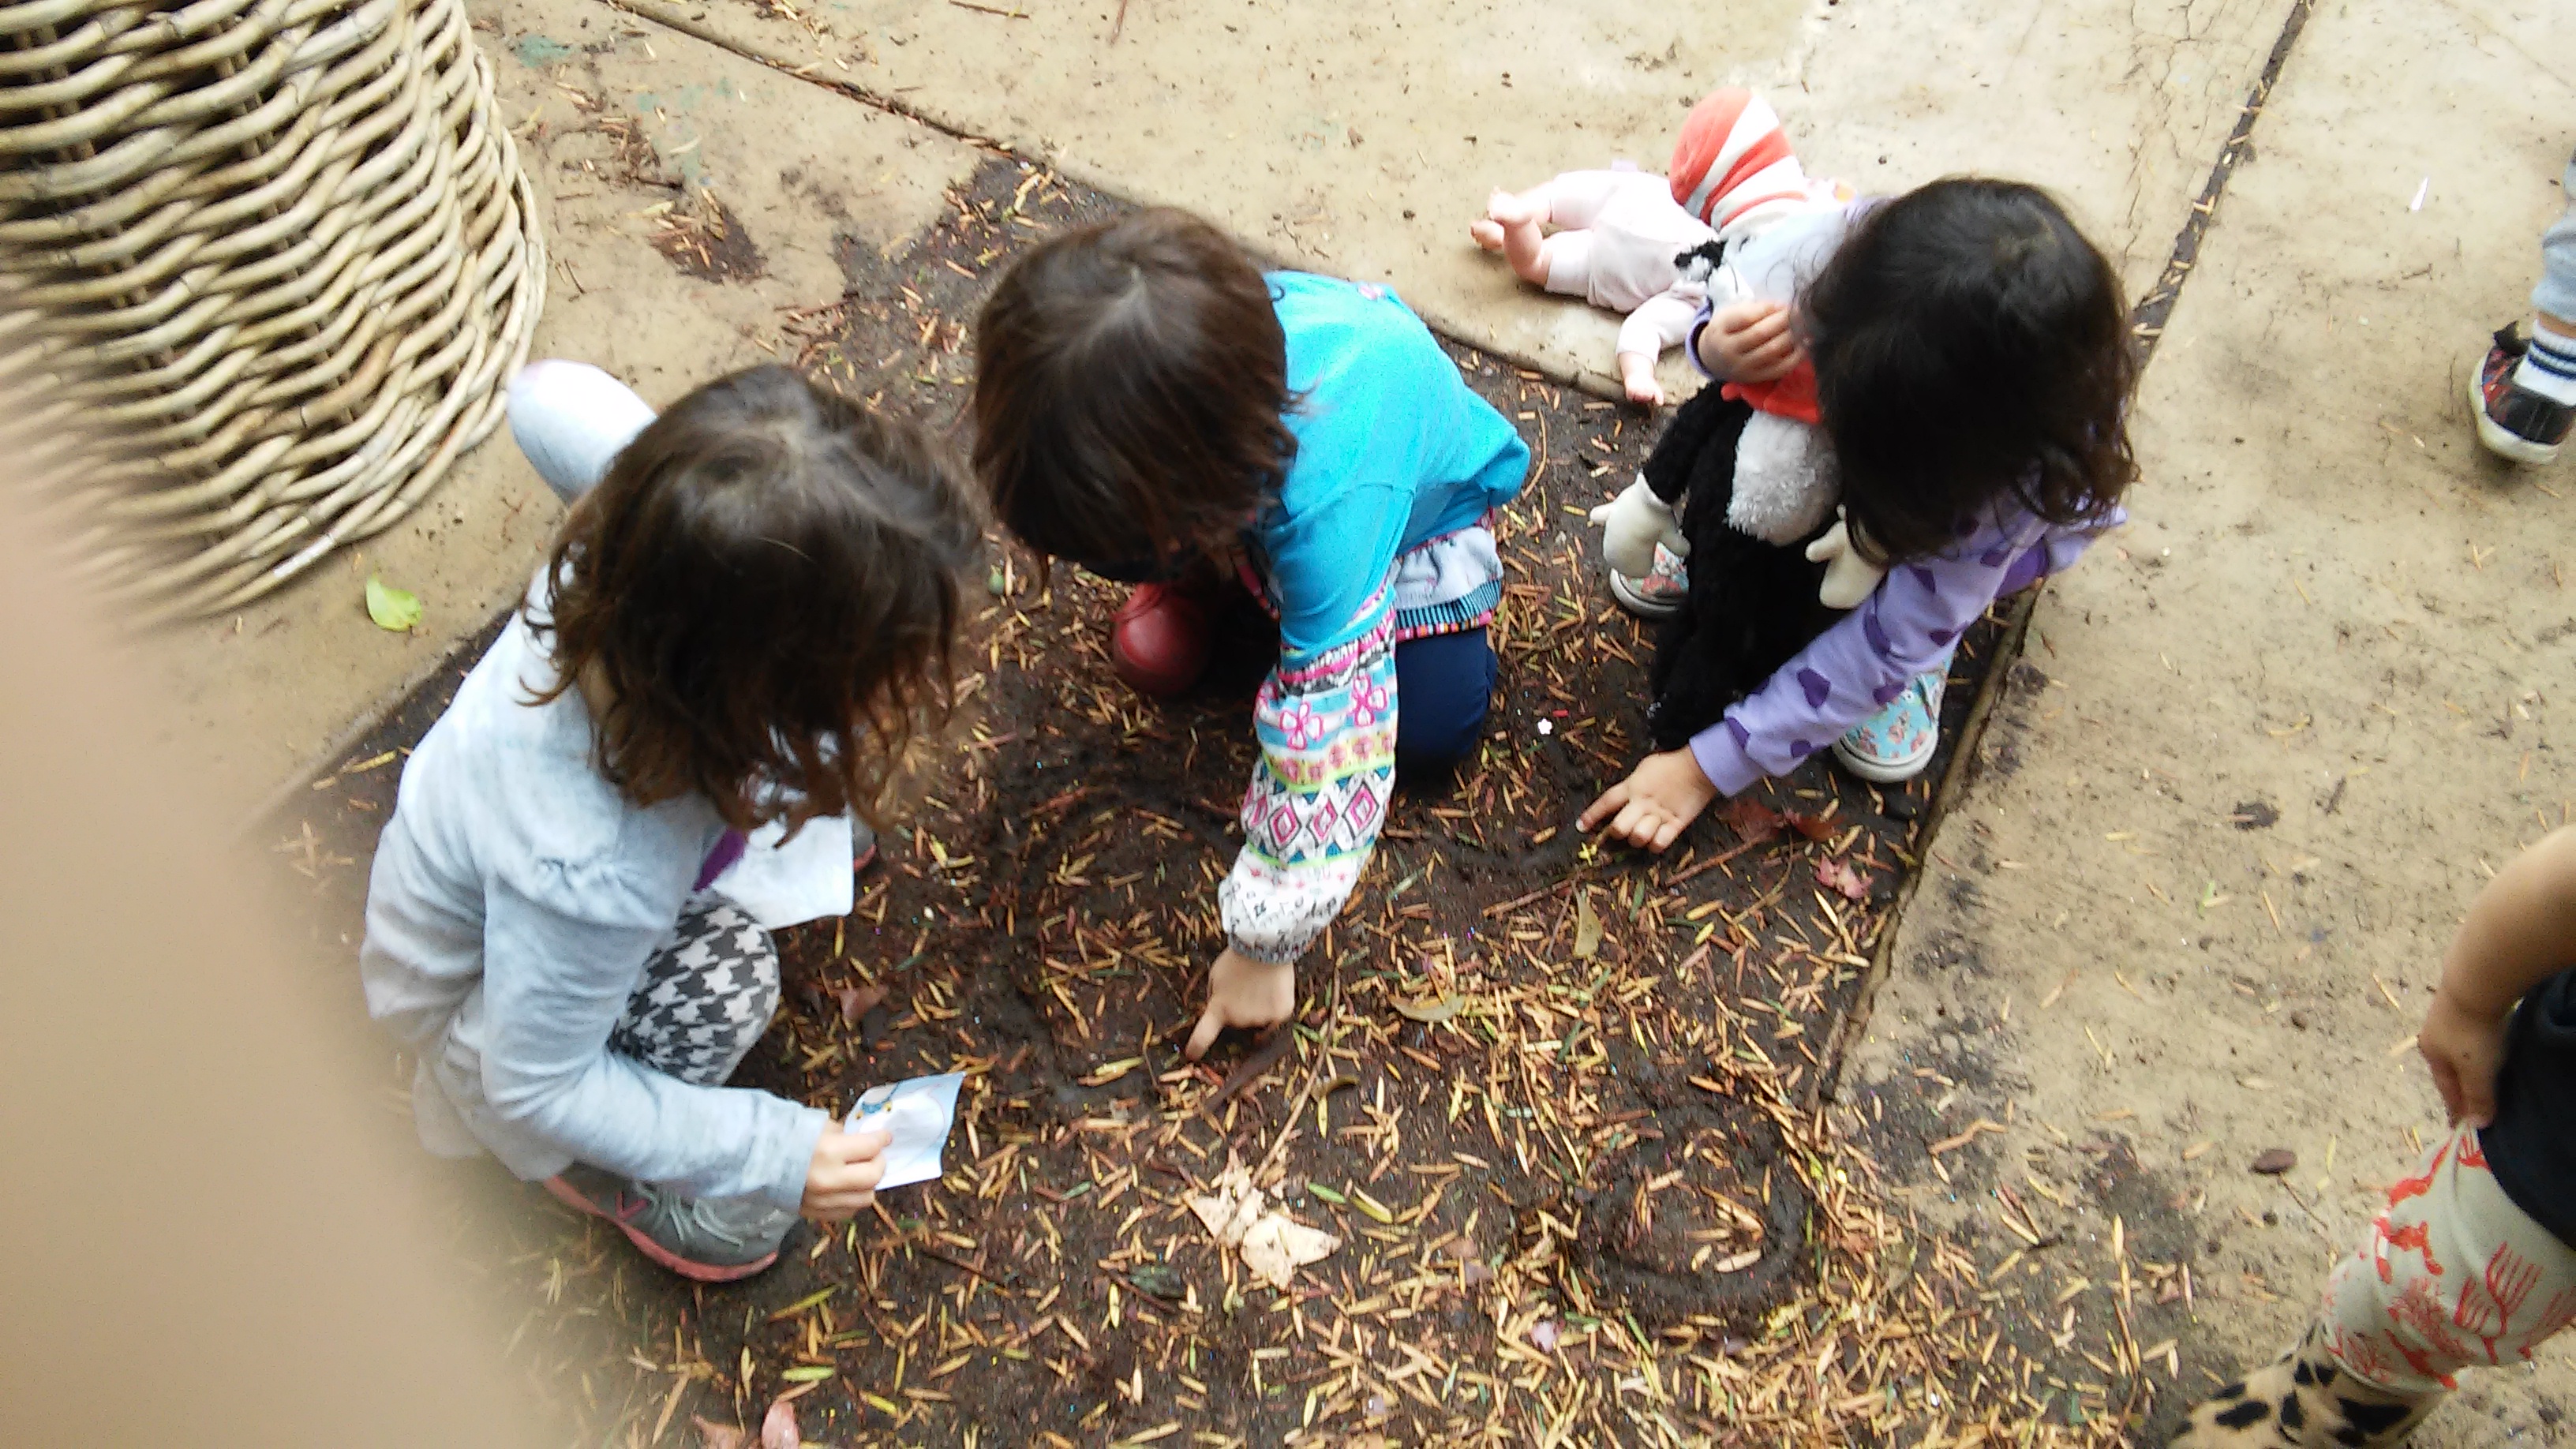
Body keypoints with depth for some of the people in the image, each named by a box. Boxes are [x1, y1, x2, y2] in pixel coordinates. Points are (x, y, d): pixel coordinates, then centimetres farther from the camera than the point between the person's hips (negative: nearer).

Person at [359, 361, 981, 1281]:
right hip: (496, 991, -6)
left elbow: (546, 395, -11)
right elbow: (534, 1090, -29)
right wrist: (772, 1150, -28)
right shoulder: (585, 874, -48)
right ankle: (593, 1171, 7)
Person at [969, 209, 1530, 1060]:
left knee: (1434, 729, -12)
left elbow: (1327, 739, -41)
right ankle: (1202, 574, 17)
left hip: (1419, 500, -2)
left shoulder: (1329, 494, -50)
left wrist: (1266, 945, -32)